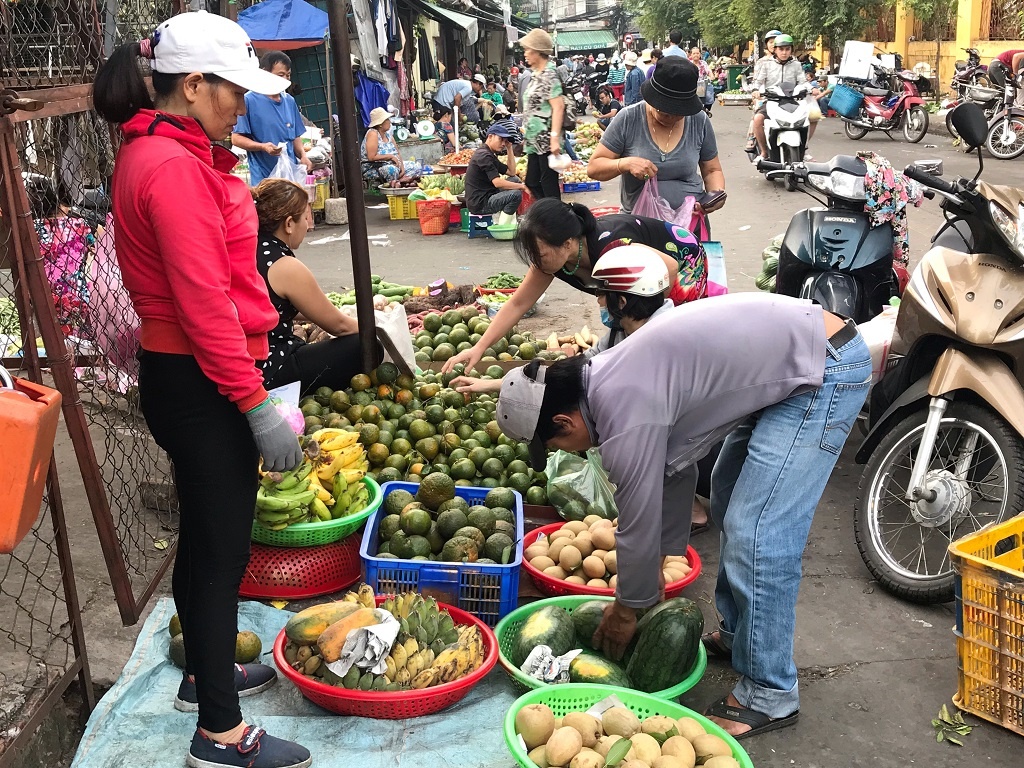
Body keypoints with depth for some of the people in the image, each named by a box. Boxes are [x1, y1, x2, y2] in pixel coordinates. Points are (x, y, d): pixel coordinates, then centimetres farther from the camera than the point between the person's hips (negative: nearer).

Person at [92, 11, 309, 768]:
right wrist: (258, 405, -22)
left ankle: (205, 672, 40)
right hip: (201, 384, -10)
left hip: (182, 374, 10)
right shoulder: (174, 166, -20)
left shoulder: (153, 152, 12)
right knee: (223, 547, 0)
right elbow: (204, 303, -24)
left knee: (204, 534, 22)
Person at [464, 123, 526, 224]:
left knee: (515, 180, 16)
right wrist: (521, 186, -15)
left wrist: (509, 148, 11)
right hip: (479, 204, -11)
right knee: (516, 194, -21)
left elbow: (512, 173, 16)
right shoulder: (483, 155, -15)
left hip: (486, 198, 11)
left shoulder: (490, 155, 18)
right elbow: (497, 183, -24)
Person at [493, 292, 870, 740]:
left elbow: (638, 521, -12)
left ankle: (768, 696, 4)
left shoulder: (625, 414, -21)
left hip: (827, 371, -11)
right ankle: (736, 633, 34)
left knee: (757, 534, -10)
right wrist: (660, 561, 24)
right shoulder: (613, 377, 8)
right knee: (730, 501, 20)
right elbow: (675, 468, 18)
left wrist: (626, 611, 5)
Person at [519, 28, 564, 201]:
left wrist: (555, 138, -26)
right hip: (535, 141, 10)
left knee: (549, 185, -4)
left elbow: (558, 107, -19)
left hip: (546, 141, -10)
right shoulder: (536, 74, 15)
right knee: (532, 183, 11)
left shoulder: (549, 75, -12)